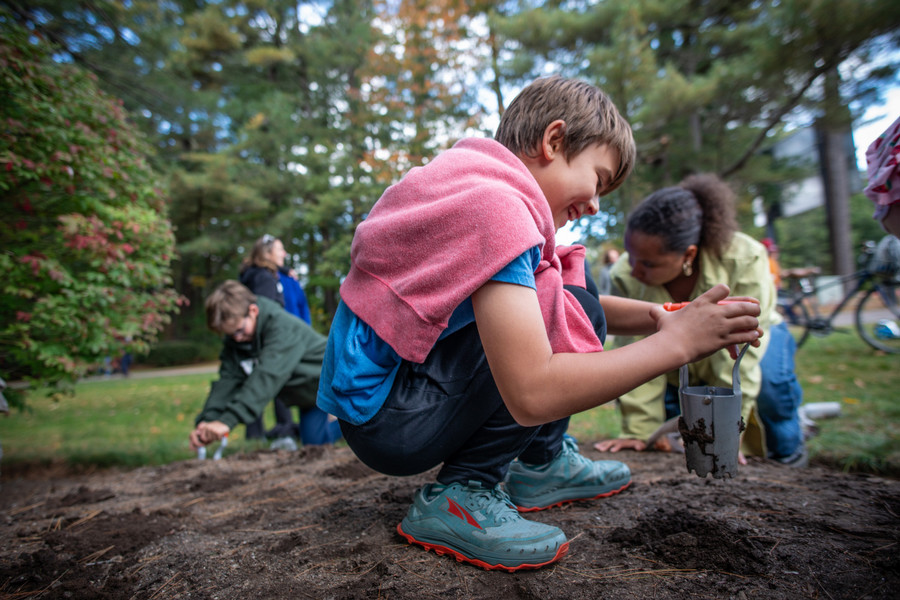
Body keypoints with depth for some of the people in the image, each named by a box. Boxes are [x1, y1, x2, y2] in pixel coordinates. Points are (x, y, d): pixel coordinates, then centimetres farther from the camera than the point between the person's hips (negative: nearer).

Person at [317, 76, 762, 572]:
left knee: (578, 313, 8)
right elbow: (531, 394, -30)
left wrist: (651, 316, 1)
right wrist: (675, 343, -19)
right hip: (384, 418, -9)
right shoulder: (496, 203, -23)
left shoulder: (477, 186, 9)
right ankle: (458, 496, -10)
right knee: (568, 314, -16)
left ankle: (541, 464, 16)